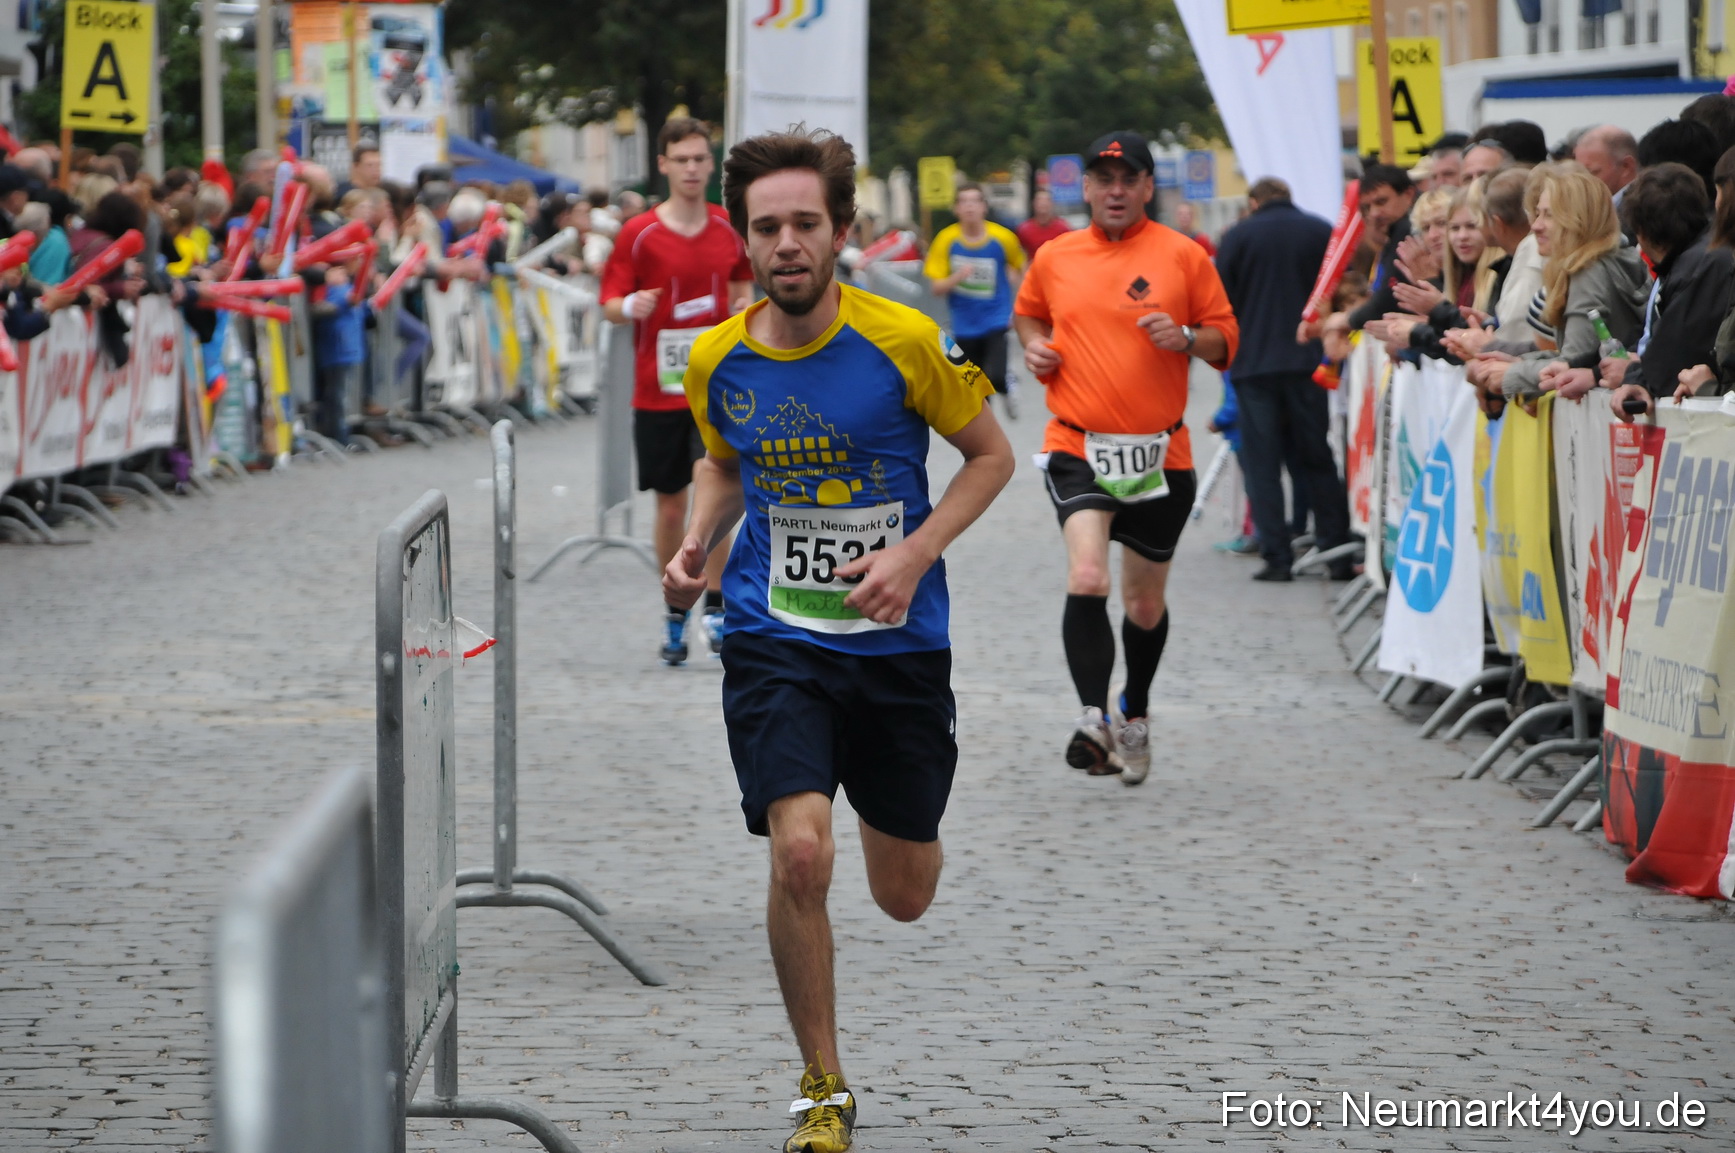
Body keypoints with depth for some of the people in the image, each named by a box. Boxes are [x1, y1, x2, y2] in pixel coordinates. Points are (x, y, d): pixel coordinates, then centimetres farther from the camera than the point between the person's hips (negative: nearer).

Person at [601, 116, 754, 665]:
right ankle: (675, 617, 18)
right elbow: (609, 304, -2)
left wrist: (745, 306, -2)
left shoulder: (731, 230, 4)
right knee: (670, 505, 5)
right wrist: (630, 306, -24)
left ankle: (715, 604, -8)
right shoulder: (638, 234, -3)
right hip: (658, 389, -1)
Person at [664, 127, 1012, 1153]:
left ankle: (888, 812, 50)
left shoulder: (904, 343, -13)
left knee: (906, 897, 10)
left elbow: (991, 456, -1)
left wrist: (915, 554, -14)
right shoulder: (717, 362, -4)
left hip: (900, 645, 0)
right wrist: (699, 541, -3)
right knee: (800, 853, -21)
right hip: (775, 642, 1)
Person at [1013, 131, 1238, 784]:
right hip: (1078, 446, -1)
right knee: (1086, 579, -23)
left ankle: (1134, 716, 36)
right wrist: (1034, 345, 4)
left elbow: (1226, 339, 5)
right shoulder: (1054, 258, 5)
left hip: (1160, 453, 1)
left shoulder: (1184, 257, 0)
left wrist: (1186, 338, -15)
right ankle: (1093, 718, -24)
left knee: (1146, 602, 13)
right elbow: (1027, 312, 25)